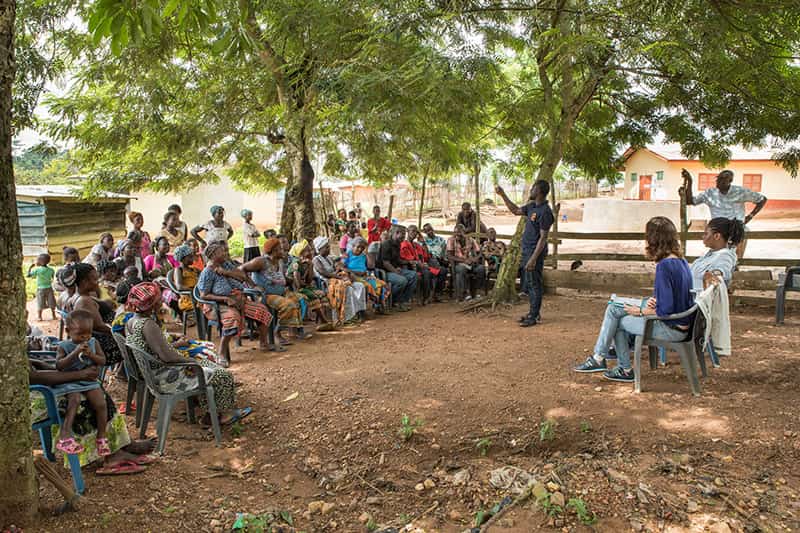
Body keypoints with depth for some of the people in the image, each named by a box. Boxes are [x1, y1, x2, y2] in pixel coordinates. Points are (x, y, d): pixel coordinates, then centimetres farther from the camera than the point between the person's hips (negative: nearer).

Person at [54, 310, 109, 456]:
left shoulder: (93, 343, 7)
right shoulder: (64, 346, -2)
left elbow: (103, 361, 6)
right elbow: (59, 366, -14)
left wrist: (91, 355, -14)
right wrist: (75, 353, -23)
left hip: (90, 380, 3)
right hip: (71, 382, -3)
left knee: (101, 403, -17)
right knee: (74, 399, -32)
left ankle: (101, 437, -3)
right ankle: (65, 435, -32)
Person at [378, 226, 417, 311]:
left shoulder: (397, 245, 15)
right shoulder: (386, 244, -15)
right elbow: (385, 263, -20)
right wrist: (395, 271, -17)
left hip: (395, 269, 10)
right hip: (384, 272, -10)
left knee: (413, 275, -4)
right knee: (402, 280, -31)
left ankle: (404, 300, -4)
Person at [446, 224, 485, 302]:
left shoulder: (470, 240, 7)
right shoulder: (451, 240, -1)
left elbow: (479, 253, 8)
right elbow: (449, 256, -10)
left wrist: (476, 258, -17)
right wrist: (464, 260, -20)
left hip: (471, 263, 3)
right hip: (458, 264, -3)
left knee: (481, 268, -27)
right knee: (462, 268, -38)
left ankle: (478, 293, -23)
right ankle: (467, 293, -37)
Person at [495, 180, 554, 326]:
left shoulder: (545, 212, -19)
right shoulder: (532, 206, 9)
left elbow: (543, 238, -21)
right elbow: (516, 211, 26)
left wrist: (533, 259, -24)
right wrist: (503, 195, 19)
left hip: (535, 252, -10)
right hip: (527, 250, 10)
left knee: (534, 285, -2)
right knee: (529, 284, 16)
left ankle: (534, 317, 6)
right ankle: (534, 313, 26)